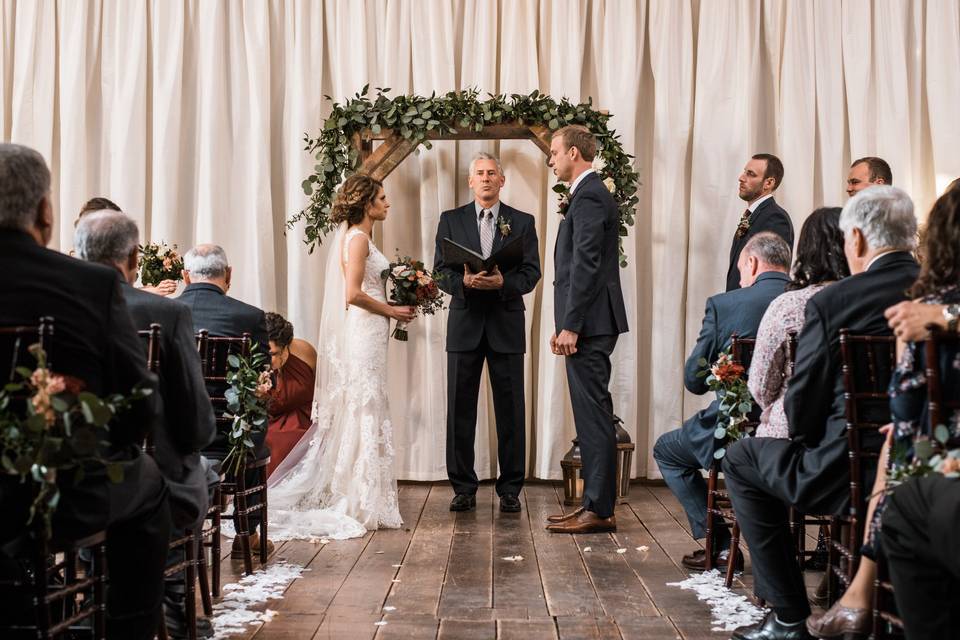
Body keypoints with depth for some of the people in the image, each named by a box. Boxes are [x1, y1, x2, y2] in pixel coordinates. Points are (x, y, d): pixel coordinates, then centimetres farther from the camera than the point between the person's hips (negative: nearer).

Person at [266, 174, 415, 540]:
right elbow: (353, 294, -21)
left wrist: (395, 308, 11)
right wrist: (392, 311, -10)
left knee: (354, 413, 11)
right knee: (364, 413, -5)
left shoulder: (356, 237, 17)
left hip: (365, 334, 10)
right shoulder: (357, 238, -12)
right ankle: (359, 505, 1)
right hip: (363, 332, -10)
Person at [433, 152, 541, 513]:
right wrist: (464, 281, -18)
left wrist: (503, 282, -19)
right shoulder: (451, 220, 9)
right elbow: (441, 272, 3)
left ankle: (510, 488, 11)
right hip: (465, 324, 1)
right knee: (460, 409, 2)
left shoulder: (522, 222, 7)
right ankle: (463, 487, 11)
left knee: (510, 409, 2)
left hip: (506, 324, 0)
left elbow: (532, 273, 0)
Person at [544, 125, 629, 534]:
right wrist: (566, 325, 19)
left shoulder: (589, 197, -12)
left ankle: (600, 511, -2)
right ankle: (595, 503, 19)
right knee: (592, 415, 12)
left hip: (588, 323, -11)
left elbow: (585, 265, -20)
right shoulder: (590, 193, 20)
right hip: (586, 325, 11)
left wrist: (570, 326, -20)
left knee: (594, 415, -7)